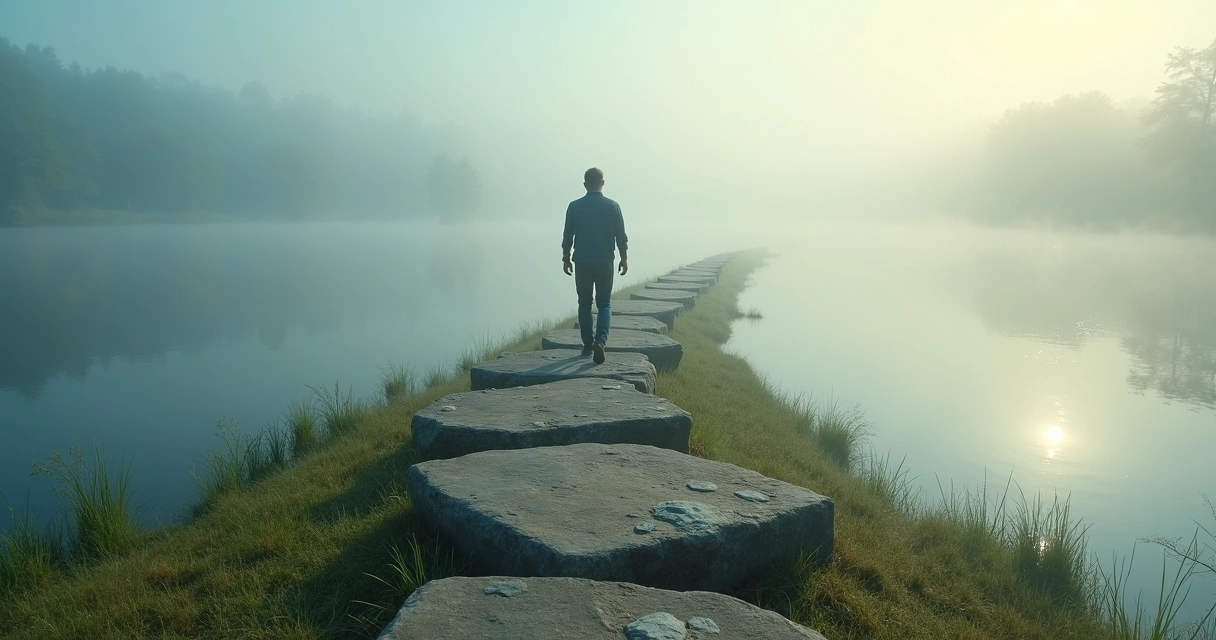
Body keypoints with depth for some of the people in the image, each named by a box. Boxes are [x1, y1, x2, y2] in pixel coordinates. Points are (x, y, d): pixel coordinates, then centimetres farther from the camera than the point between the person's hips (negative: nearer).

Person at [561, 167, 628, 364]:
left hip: (582, 263, 1)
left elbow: (567, 237, 2)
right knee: (604, 304, 7)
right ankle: (600, 341, -15)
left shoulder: (574, 207, -2)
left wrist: (566, 259, 13)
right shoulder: (612, 206, -2)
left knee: (584, 304, 12)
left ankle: (588, 345, 15)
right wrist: (624, 259, 10)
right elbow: (621, 237, 0)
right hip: (605, 263, 0)